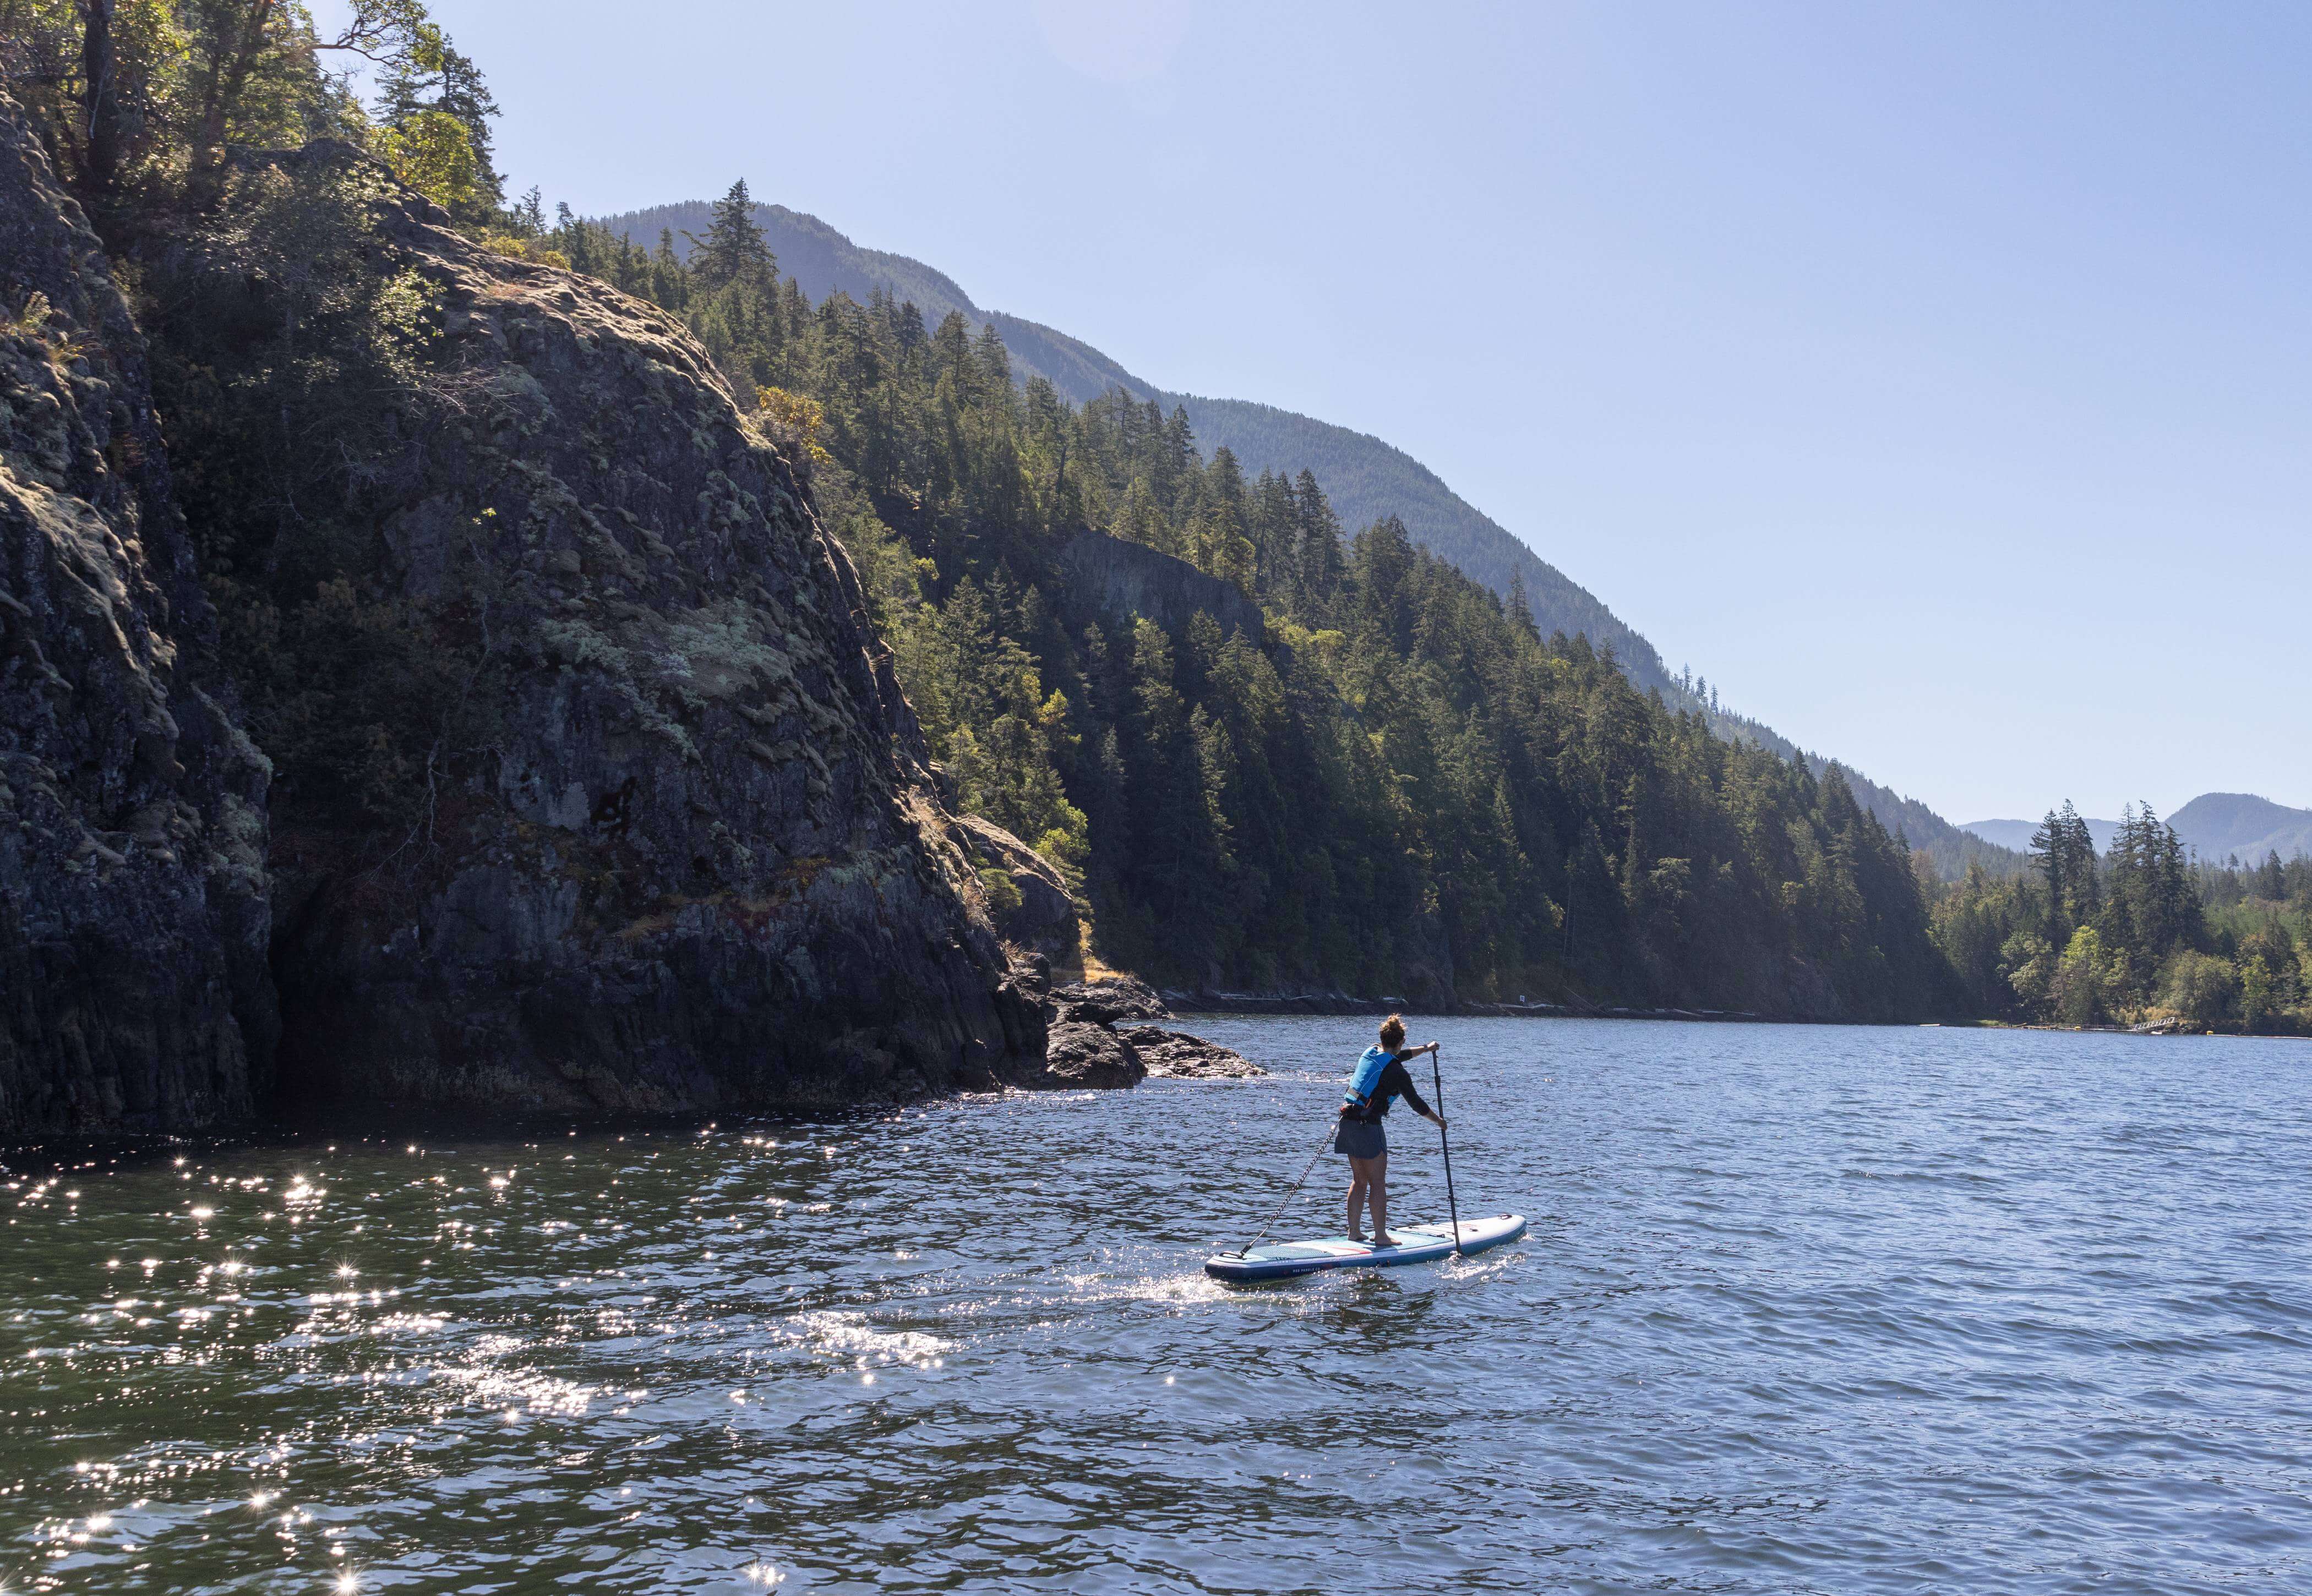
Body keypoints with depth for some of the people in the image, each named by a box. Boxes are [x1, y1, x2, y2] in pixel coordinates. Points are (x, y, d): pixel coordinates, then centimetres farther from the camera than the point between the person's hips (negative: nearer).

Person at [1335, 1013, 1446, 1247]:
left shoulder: (1369, 1053, 10)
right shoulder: (1397, 1072, -12)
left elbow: (1399, 1055, 31)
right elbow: (1416, 1103, -4)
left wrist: (1425, 1049, 43)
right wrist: (1438, 1121, 12)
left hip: (1348, 1122, 8)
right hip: (1368, 1127, -8)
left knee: (1359, 1180, 15)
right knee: (1378, 1183, -1)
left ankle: (1354, 1231, 17)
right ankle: (1381, 1235, 1)